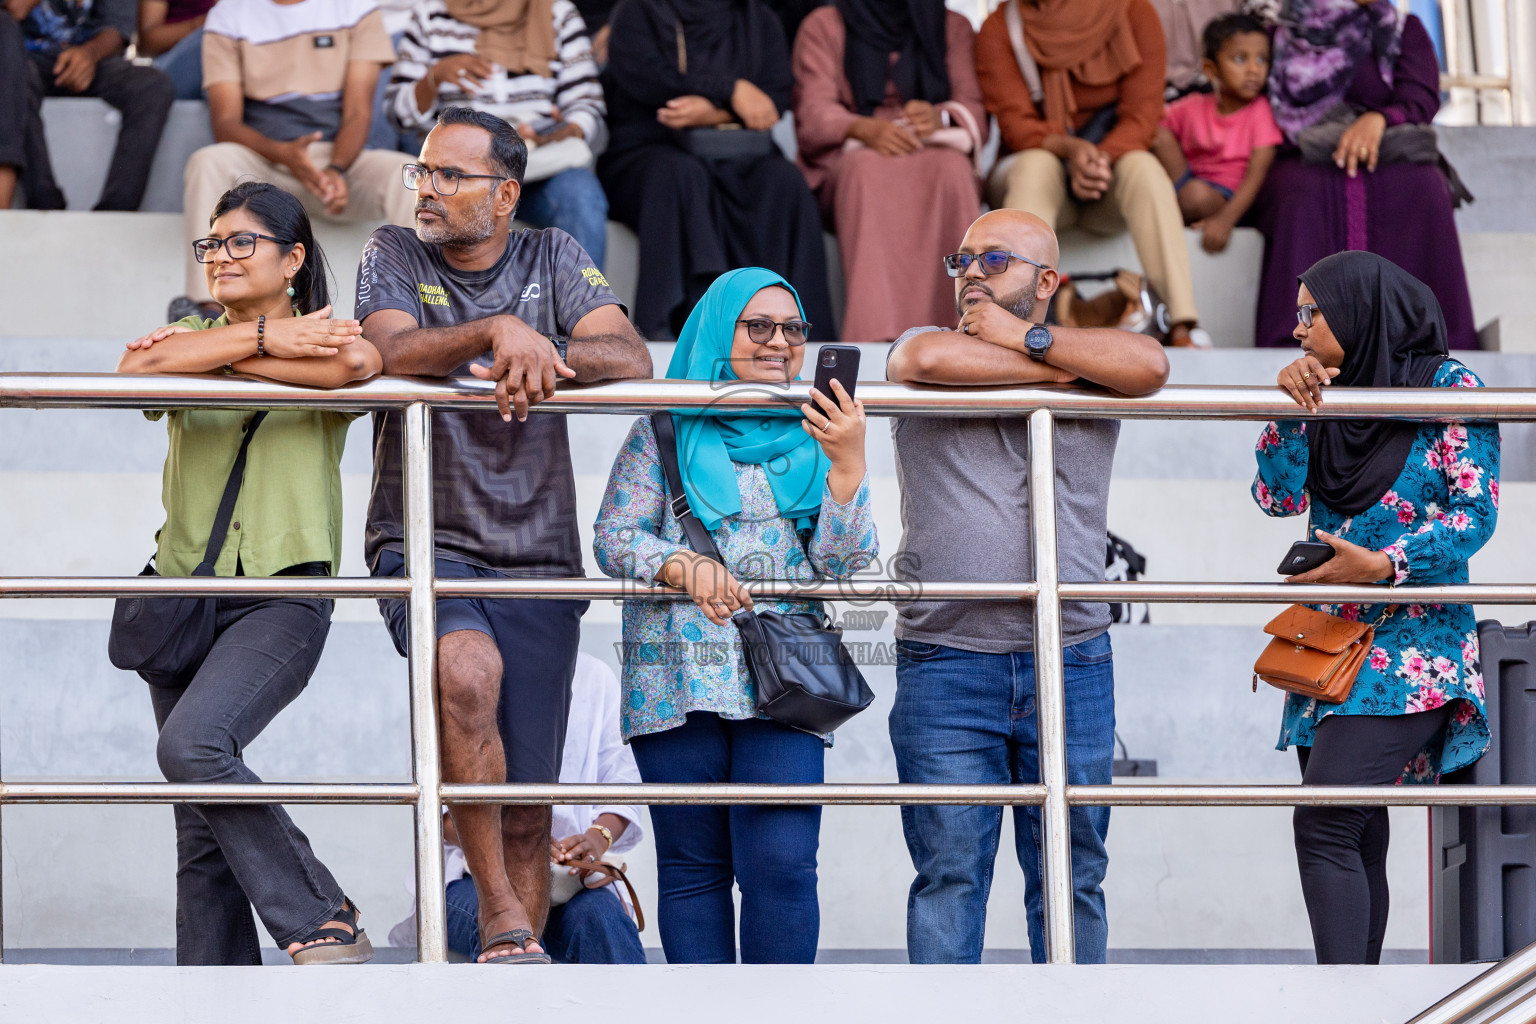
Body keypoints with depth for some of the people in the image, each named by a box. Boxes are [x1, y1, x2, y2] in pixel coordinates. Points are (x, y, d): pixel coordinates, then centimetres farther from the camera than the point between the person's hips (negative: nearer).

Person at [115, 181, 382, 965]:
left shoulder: (320, 344, 6)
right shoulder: (188, 334, 14)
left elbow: (359, 362, -21)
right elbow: (138, 367, -10)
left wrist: (218, 359, -12)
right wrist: (262, 338, -15)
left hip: (281, 596, -5)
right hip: (185, 597, 5)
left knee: (192, 745, -28)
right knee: (202, 832, 1)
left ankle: (321, 926, -19)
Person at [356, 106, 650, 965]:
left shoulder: (554, 259, 10)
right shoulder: (393, 257, 6)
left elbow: (631, 360, -4)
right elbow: (396, 353, -15)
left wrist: (540, 354, -21)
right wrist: (499, 332, -30)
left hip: (536, 560, 3)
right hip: (423, 542, -3)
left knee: (527, 817, 1)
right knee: (470, 668, -34)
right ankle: (502, 917, -26)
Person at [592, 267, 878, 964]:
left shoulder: (814, 440, 14)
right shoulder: (666, 434, 10)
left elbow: (844, 564, 5)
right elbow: (614, 536, 3)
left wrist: (847, 463, -9)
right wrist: (684, 566, -16)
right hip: (678, 682, -1)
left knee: (782, 865, -12)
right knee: (693, 868, 0)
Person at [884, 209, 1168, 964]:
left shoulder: (1085, 360, 11)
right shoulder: (919, 345, 10)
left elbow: (1147, 366, -11)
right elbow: (930, 361, -14)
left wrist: (1026, 338, -5)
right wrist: (1054, 368, -4)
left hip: (1070, 666, 1)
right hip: (945, 666, -1)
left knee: (1071, 879, 4)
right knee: (949, 873, -4)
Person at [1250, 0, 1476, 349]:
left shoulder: (1402, 31, 16)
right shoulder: (1281, 39, 20)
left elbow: (1421, 101, 0)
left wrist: (1378, 119, -23)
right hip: (1305, 167, 0)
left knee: (1421, 190, -35)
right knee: (1302, 195, -37)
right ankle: (1294, 344, -50)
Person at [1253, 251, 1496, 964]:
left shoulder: (1448, 386, -3)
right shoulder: (1327, 401, 14)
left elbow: (1476, 513, -9)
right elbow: (1278, 496, 5)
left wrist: (1385, 565, -21)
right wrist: (1291, 407, -7)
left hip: (1411, 649, -7)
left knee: (1326, 826, -20)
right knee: (1358, 839, 6)